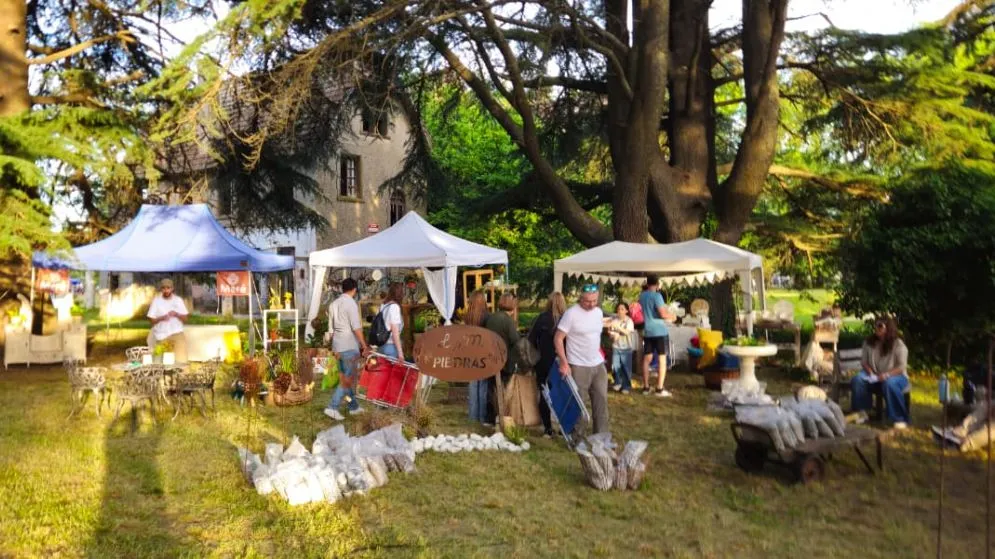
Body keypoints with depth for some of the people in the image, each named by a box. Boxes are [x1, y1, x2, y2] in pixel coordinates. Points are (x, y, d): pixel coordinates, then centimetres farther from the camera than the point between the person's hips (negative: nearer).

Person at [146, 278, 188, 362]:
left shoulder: (178, 300, 4)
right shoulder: (156, 301, 1)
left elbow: (185, 318, 4)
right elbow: (151, 320, 1)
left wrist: (176, 314, -15)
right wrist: (161, 318, -18)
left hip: (177, 333, 0)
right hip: (161, 335, 0)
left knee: (181, 359, -17)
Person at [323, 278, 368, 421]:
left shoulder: (333, 304, 11)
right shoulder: (351, 303, -13)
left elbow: (331, 329, 16)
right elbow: (356, 327, -18)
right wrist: (364, 345, -12)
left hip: (338, 346, 8)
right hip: (349, 347, -8)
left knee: (345, 378, 14)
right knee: (348, 380, -2)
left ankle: (354, 406, 24)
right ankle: (333, 407, -7)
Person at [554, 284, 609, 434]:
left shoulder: (599, 312, 5)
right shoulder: (571, 313, -15)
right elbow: (558, 339, -15)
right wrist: (564, 362, -21)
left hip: (598, 364, 6)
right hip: (578, 366, -6)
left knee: (601, 401, 9)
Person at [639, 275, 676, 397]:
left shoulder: (642, 296, 9)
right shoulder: (657, 296, -13)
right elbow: (663, 314, -19)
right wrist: (672, 315, 0)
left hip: (647, 331, 6)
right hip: (660, 331, -6)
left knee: (647, 359, 10)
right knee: (662, 359, -1)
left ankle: (646, 387, 12)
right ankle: (660, 389, -5)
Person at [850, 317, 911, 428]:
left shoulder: (898, 344, -8)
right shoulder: (869, 342, 5)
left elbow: (902, 367, -13)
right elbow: (864, 361, 8)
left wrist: (887, 375, -29)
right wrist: (870, 372, -12)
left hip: (895, 376, -4)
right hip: (874, 377, 4)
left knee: (889, 383, -40)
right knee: (857, 379, -26)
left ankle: (900, 419, -31)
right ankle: (861, 413, -14)